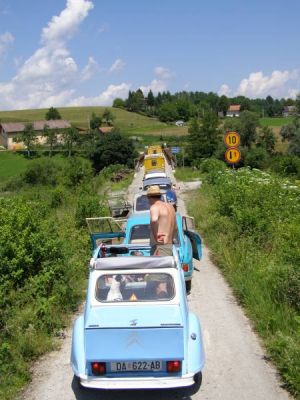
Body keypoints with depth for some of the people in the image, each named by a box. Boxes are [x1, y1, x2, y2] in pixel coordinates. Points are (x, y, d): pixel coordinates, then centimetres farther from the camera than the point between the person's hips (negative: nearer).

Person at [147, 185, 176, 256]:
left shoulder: (154, 207, -10)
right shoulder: (170, 207, 18)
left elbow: (154, 220, -33)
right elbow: (175, 227, 29)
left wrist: (155, 236, -21)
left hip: (159, 248, -9)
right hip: (170, 247, 9)